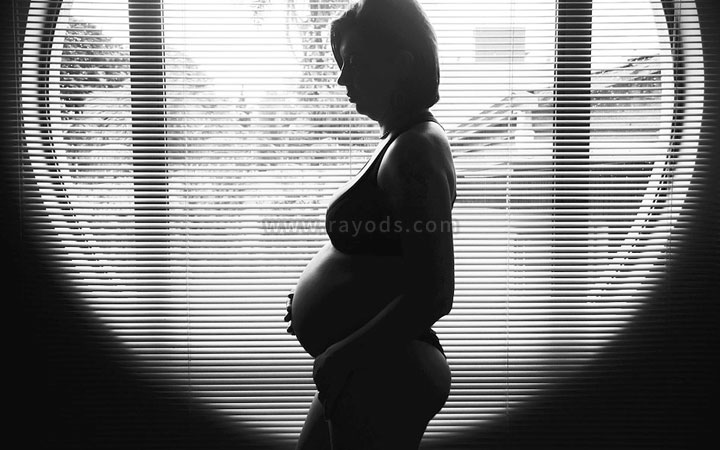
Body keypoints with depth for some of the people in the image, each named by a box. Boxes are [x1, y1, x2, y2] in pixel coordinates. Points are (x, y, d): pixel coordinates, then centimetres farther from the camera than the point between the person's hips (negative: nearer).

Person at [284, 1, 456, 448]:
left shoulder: (414, 151, -20)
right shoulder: (403, 140, 10)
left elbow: (433, 294, -26)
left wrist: (340, 355, -18)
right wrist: (315, 301, 10)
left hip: (380, 377, -10)